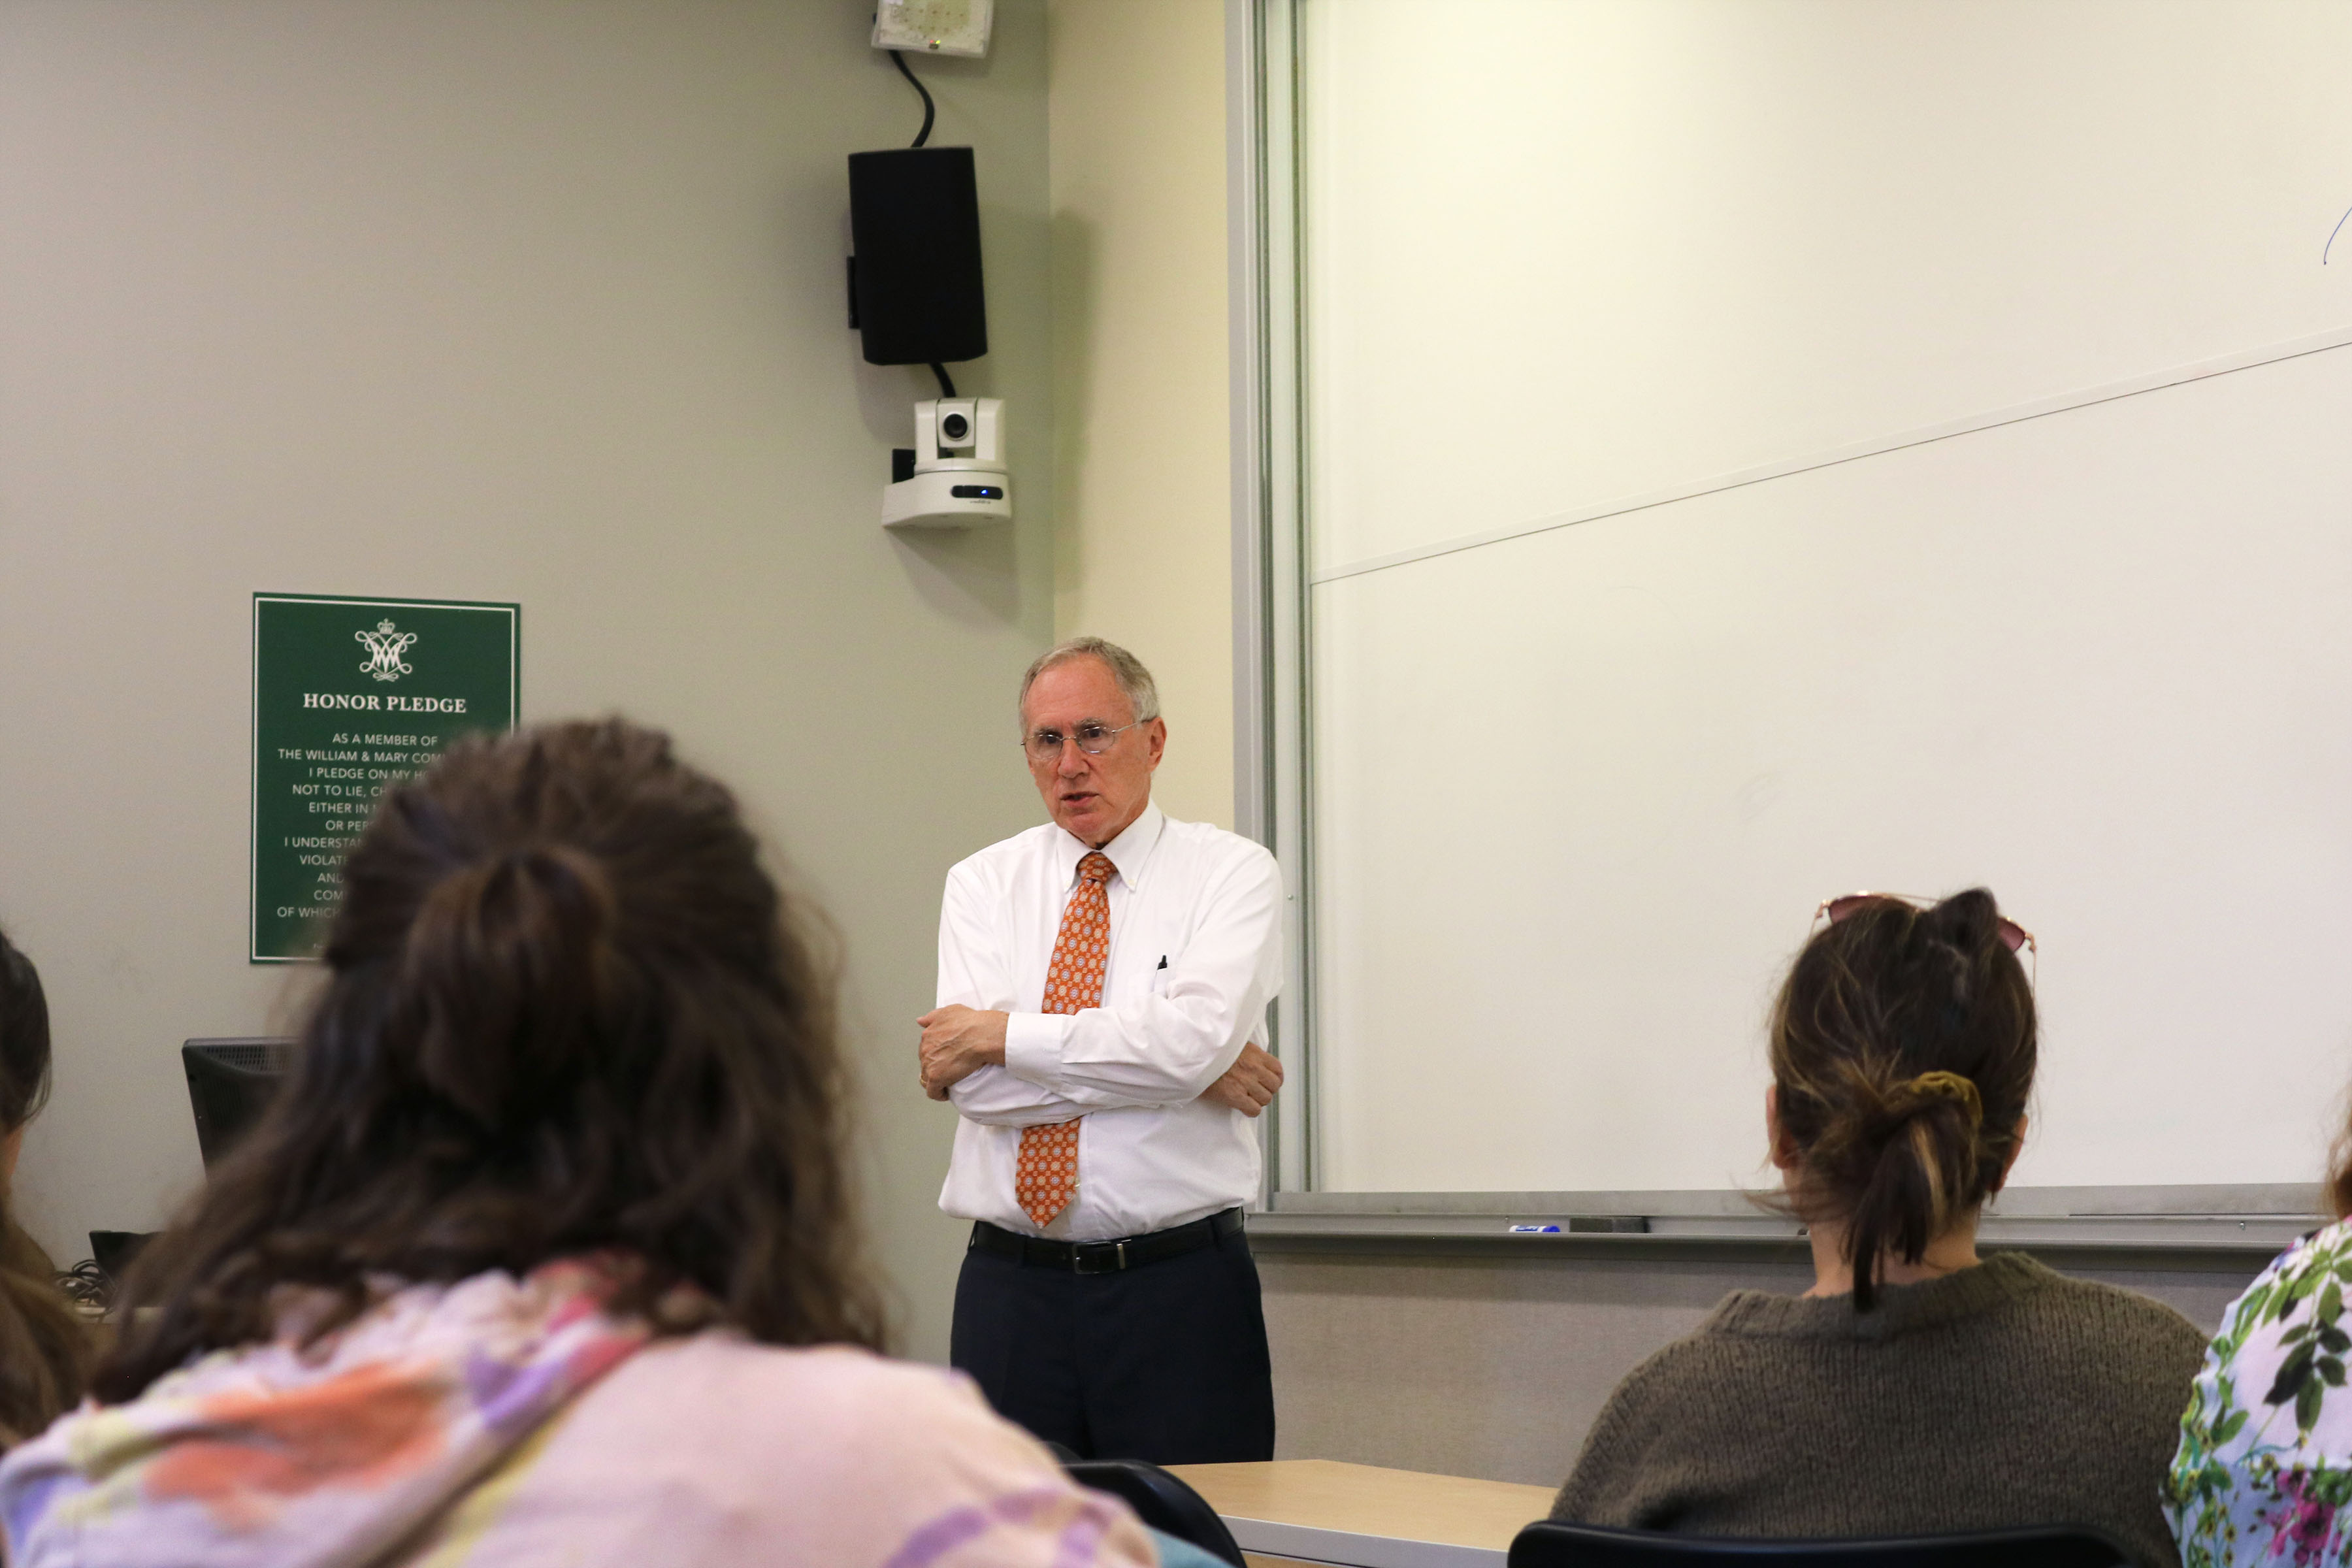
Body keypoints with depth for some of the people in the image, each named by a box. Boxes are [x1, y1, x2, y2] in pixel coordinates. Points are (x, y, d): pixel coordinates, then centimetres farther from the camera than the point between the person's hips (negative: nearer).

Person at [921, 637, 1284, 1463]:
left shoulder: (1231, 873, 2)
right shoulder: (983, 884, 8)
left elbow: (1194, 1039, -17)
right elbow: (974, 1082, -7)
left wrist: (1002, 1036, -10)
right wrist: (1195, 1071, -10)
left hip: (1182, 1296, -2)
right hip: (1011, 1291, 2)